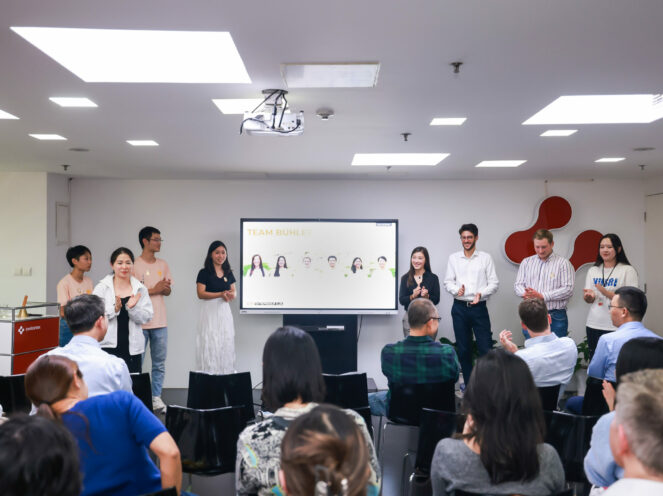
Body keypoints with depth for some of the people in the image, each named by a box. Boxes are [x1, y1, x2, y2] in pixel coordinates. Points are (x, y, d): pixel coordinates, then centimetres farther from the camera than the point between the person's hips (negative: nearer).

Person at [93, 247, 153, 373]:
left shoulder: (140, 289, 8)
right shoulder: (102, 288, 4)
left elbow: (147, 317, 2)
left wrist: (132, 308, -14)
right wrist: (114, 309, -18)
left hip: (132, 347, 2)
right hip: (108, 346, -2)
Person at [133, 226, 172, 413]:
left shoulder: (162, 264, 12)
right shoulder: (135, 265, -6)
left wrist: (165, 288, -7)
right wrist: (154, 290, -16)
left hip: (160, 321, 6)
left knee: (159, 363, 9)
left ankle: (156, 398, 18)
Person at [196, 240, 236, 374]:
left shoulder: (228, 273, 12)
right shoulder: (204, 273, -3)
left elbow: (234, 291, 14)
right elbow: (201, 294, -10)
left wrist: (231, 295, -10)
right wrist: (221, 294, -18)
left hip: (224, 311, 5)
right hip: (210, 312, -5)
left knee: (226, 343, 4)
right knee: (210, 345, -6)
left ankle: (225, 373, 9)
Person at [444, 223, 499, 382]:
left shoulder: (486, 258, 4)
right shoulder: (453, 258, 9)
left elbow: (494, 283, 1)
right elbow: (448, 281, 7)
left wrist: (481, 293, -16)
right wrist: (456, 290, -14)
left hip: (479, 308, -2)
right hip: (460, 308, 2)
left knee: (486, 349, -7)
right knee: (463, 350, 7)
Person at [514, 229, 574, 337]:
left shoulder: (563, 263, 0)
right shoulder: (526, 262, 13)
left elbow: (568, 289, -9)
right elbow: (518, 284, 11)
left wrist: (542, 296, -16)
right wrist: (525, 293, -13)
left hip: (555, 317, -3)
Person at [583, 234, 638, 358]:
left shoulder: (628, 270, -2)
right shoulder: (593, 270, 13)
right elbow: (589, 299, 13)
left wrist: (606, 292, -20)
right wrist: (589, 297, -12)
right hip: (594, 325, 4)